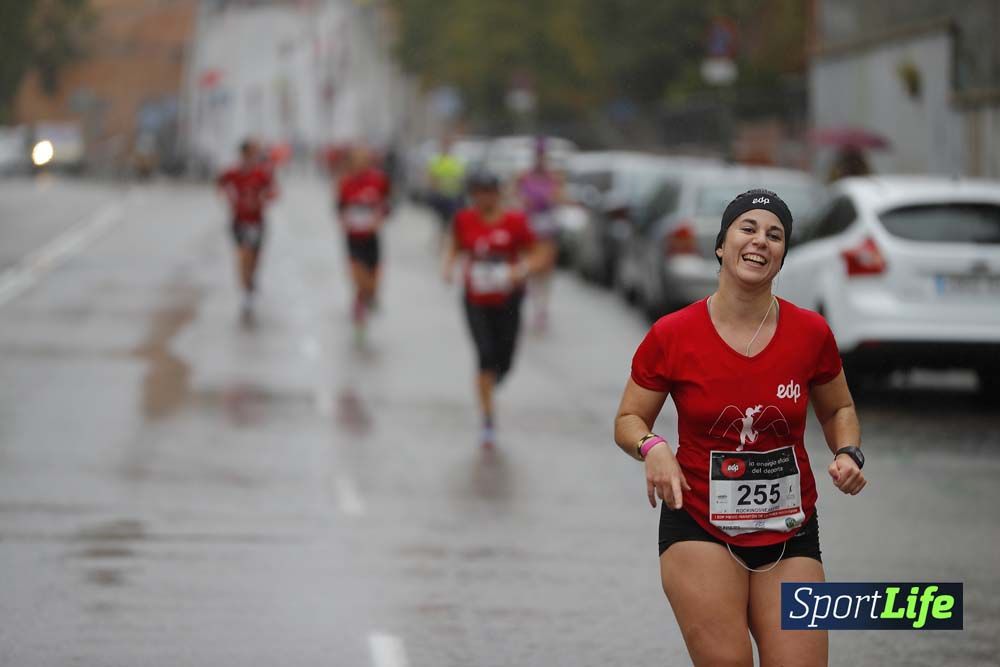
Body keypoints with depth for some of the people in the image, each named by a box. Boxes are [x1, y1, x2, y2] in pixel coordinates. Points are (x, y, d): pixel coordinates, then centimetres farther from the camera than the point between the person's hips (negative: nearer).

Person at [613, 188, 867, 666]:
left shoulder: (811, 333, -2)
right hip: (698, 525, -2)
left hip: (790, 533, 2)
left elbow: (838, 410, 16)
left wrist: (847, 454, -4)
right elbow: (629, 419, 3)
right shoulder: (671, 336, -7)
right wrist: (652, 448, -19)